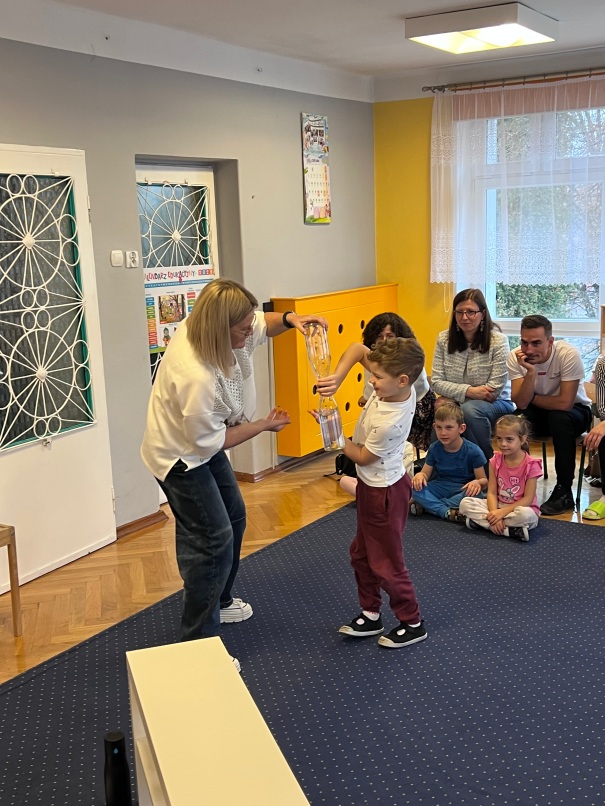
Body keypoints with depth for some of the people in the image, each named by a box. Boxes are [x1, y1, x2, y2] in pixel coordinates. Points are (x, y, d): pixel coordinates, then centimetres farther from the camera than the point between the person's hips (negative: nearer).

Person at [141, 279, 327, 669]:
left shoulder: (207, 328, -16)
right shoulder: (196, 378, -40)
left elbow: (263, 324, 4)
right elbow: (208, 440, -26)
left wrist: (290, 319, -17)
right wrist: (263, 425, -16)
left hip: (205, 445, 10)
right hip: (181, 457, -10)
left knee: (234, 518, 22)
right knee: (214, 540, -7)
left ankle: (218, 601, 43)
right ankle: (198, 642, 6)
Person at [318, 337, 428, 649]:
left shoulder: (390, 422, -34)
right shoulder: (399, 387, -13)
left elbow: (362, 457, -17)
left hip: (383, 492, -9)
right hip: (371, 485, 9)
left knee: (385, 562, 7)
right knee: (361, 553, 20)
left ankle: (412, 623, 24)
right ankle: (370, 614, 34)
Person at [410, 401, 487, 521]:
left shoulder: (473, 451, -11)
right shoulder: (434, 448, -1)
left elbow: (484, 481, -8)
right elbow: (426, 473, 4)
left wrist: (477, 482, -34)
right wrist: (420, 475, -22)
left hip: (463, 490, -2)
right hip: (440, 488, 2)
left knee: (475, 493, -37)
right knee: (417, 489, -25)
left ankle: (429, 505, -26)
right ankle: (448, 513, -32)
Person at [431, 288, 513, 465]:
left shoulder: (498, 341, -11)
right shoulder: (444, 339, 1)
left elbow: (494, 391, -14)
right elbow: (436, 381, -3)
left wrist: (451, 398, -14)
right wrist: (468, 391, -19)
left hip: (496, 405, -2)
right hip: (455, 404, 2)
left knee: (469, 409, -37)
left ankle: (487, 462, -15)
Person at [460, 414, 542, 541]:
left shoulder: (531, 465, -13)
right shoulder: (495, 461, -1)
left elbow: (528, 498, -15)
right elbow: (492, 492, -5)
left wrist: (503, 512, -23)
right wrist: (494, 513, -24)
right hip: (498, 506, 5)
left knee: (526, 515, -41)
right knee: (465, 503, -19)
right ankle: (510, 530, -26)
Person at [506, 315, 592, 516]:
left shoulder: (569, 354, -27)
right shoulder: (515, 358, -17)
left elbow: (565, 403, -30)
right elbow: (521, 403, -24)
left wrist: (532, 398, -17)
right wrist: (530, 372, -36)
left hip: (575, 411, -2)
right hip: (539, 412, 3)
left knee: (559, 418, -36)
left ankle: (564, 492, -23)